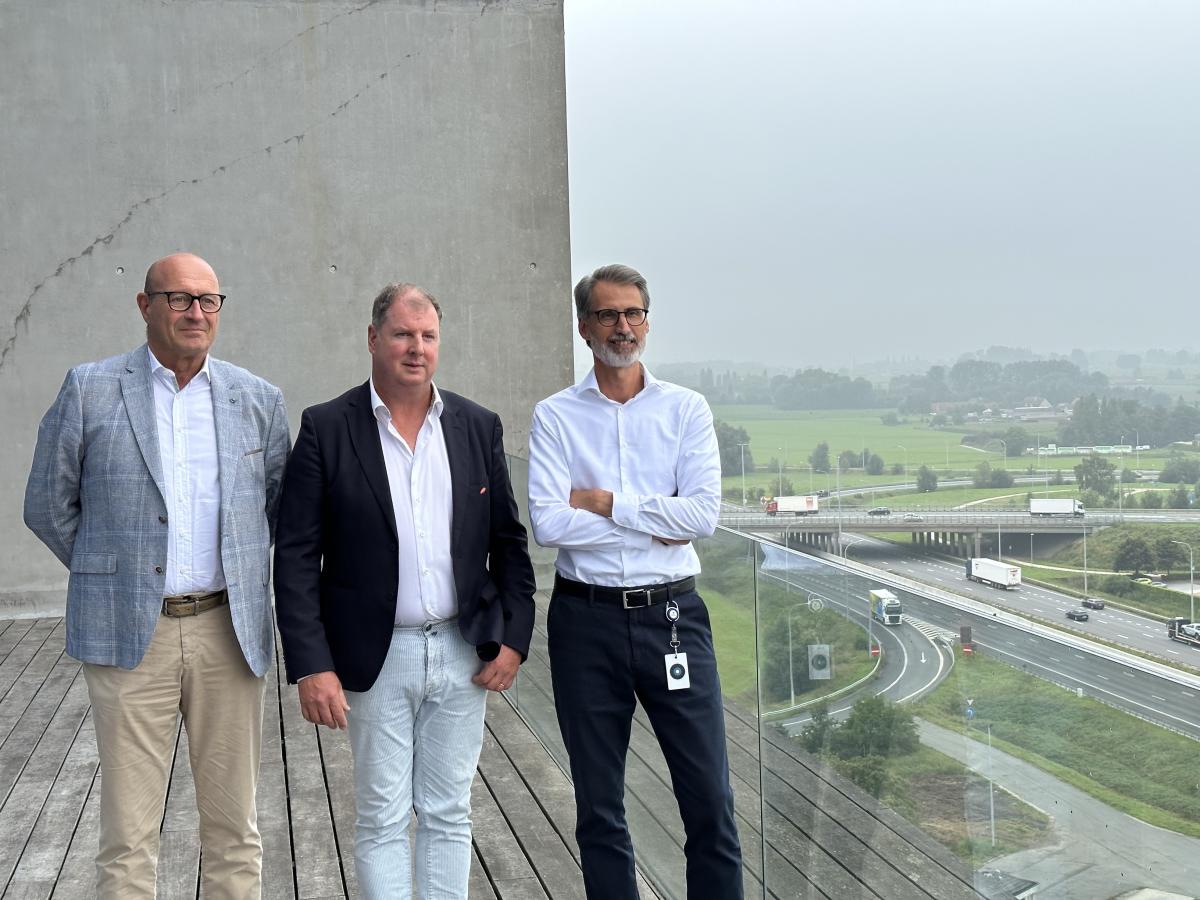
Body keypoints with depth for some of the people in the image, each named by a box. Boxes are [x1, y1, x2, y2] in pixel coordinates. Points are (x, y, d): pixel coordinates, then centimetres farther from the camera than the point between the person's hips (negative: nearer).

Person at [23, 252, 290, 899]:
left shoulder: (258, 400, 6)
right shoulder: (89, 390, 1)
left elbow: (284, 507, 17)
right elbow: (48, 507, 6)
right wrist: (110, 574, 7)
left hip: (228, 632, 2)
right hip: (130, 636, -2)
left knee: (233, 824, 9)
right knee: (128, 833, 3)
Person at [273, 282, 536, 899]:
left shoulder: (478, 427, 5)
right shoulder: (326, 428, -4)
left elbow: (508, 542, 9)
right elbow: (297, 557, -6)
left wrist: (514, 637, 0)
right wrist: (311, 667, -13)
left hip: (463, 653, 3)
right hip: (376, 658, -2)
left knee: (448, 816, 12)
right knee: (382, 820, 7)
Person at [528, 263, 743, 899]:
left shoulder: (686, 410, 3)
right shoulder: (556, 417, 1)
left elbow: (704, 514, -9)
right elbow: (547, 523, -12)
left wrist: (605, 503, -11)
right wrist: (655, 527, -10)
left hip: (672, 615, 0)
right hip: (586, 620, 0)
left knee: (709, 798, 4)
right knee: (598, 806, 12)